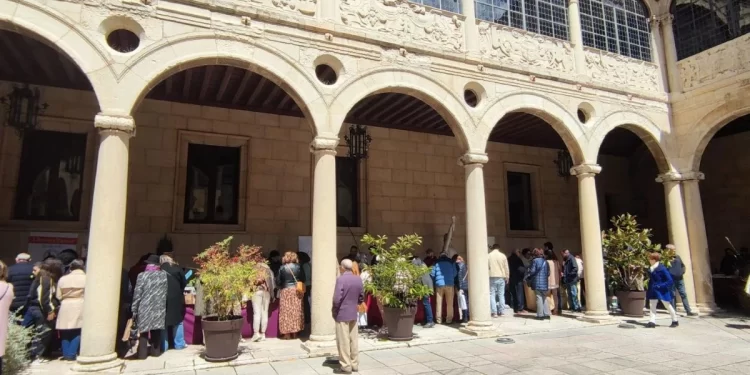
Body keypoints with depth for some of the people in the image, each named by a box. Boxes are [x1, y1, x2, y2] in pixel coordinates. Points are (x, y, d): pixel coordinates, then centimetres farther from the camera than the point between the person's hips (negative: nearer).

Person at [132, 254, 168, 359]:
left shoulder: (141, 275, -8)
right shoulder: (164, 275, 1)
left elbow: (137, 294, -7)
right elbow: (166, 291, 8)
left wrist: (134, 310, -2)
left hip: (145, 308, -3)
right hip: (159, 308, 3)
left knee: (144, 330, 6)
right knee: (156, 330, 13)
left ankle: (142, 353, 8)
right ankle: (155, 351, 19)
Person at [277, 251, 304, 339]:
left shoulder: (282, 268, -5)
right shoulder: (298, 267, -1)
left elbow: (279, 281, -3)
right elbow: (303, 279, 4)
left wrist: (281, 286, 16)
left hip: (286, 291, -2)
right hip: (297, 291, 2)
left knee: (286, 312, 4)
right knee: (296, 311, 9)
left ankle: (287, 333, 4)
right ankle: (294, 333, 13)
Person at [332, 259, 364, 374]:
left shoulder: (341, 279, -18)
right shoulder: (358, 279, 3)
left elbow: (337, 299, -22)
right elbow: (361, 298, 9)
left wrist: (334, 309, -7)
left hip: (342, 314, -7)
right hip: (353, 314, 7)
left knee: (343, 341, 2)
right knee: (354, 340, 13)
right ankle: (354, 365, 21)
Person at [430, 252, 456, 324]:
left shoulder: (437, 263, 8)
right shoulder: (451, 263, 10)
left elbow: (432, 274, 5)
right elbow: (454, 274, 8)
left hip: (439, 284, 0)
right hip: (449, 284, 0)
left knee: (439, 303, 5)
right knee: (449, 303, 4)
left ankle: (438, 320, 5)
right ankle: (449, 319, 0)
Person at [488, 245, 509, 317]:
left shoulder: (488, 256, -2)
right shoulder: (503, 256, 1)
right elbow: (506, 268, 4)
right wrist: (507, 277, 13)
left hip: (492, 277, -2)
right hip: (501, 277, 2)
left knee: (492, 295, 1)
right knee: (501, 295, 10)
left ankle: (494, 312, -5)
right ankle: (501, 311, 12)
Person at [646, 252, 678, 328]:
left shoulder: (662, 268, -18)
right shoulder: (650, 268, 3)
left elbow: (669, 280, -17)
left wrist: (661, 286, -21)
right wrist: (649, 290, 10)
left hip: (662, 291, -6)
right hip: (653, 290, 6)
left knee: (668, 305, 10)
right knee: (652, 306, 2)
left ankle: (675, 321, 27)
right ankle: (652, 322, 2)